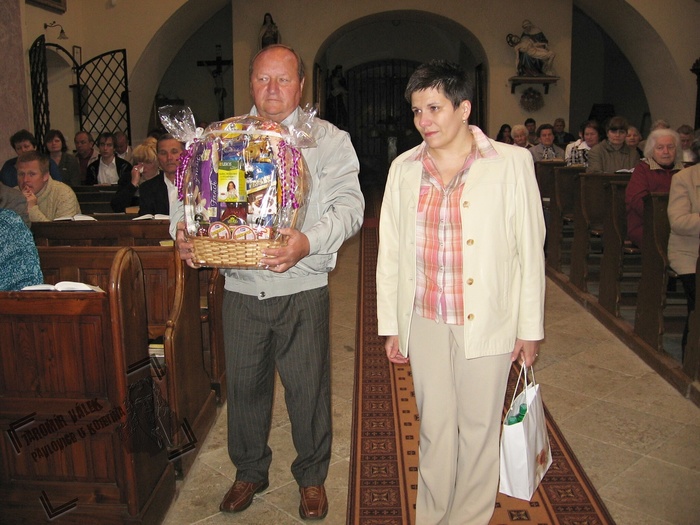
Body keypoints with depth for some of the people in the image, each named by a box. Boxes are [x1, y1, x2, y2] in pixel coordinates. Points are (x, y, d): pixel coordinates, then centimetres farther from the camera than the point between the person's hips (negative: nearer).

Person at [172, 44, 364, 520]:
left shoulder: (328, 139, 0)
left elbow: (349, 204, -10)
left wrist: (309, 241, -29)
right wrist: (182, 228, -14)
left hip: (302, 289, -2)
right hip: (241, 288, 3)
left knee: (308, 387, 8)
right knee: (244, 384, 15)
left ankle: (312, 476, 32)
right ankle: (249, 471, 38)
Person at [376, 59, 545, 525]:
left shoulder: (512, 164, -5)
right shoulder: (404, 169, 4)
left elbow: (530, 249, -2)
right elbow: (390, 251, 7)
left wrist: (530, 327, -2)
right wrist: (391, 324, 7)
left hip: (487, 321, -2)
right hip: (425, 321, 2)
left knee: (479, 427, 11)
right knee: (435, 427, 13)